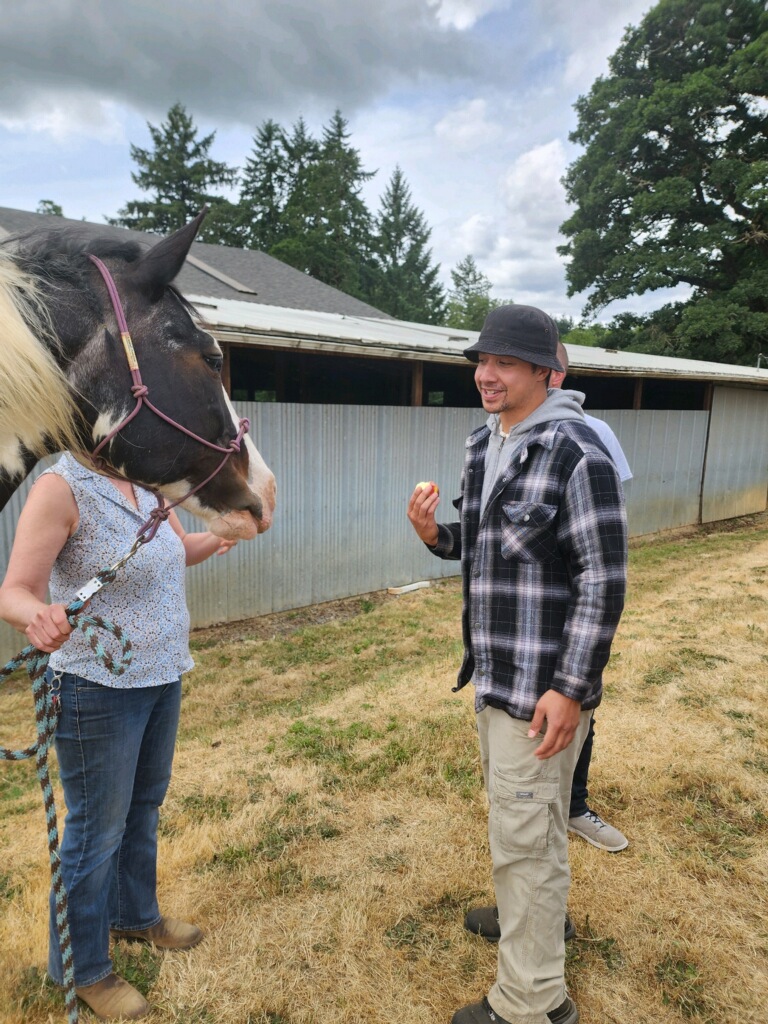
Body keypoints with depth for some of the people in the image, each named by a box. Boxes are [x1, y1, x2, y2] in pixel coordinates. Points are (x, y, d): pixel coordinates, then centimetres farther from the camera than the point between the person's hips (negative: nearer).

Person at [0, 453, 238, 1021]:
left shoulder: (144, 485, 3)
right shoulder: (62, 487, -20)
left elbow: (182, 548, 18)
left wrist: (222, 535, 0)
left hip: (162, 678, 8)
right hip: (100, 691, -7)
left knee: (144, 808, 24)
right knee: (98, 830, 9)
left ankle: (135, 915, 48)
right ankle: (83, 969, 34)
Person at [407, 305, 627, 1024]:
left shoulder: (576, 454, -18)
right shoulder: (482, 447, 7)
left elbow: (604, 580, -19)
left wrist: (570, 688, -20)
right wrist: (435, 535, -4)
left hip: (543, 682, -8)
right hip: (492, 669, 8)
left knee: (523, 837, 4)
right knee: (514, 811, 26)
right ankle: (537, 912, 51)